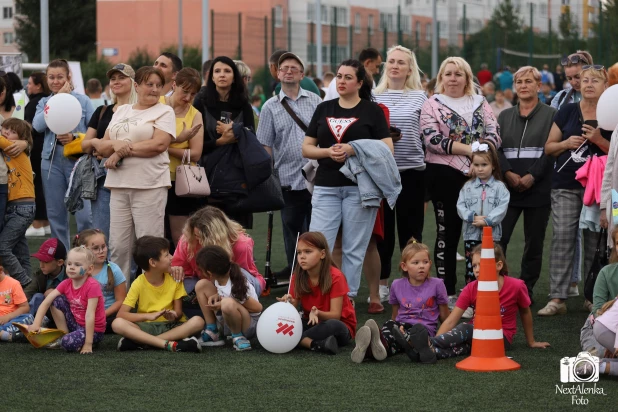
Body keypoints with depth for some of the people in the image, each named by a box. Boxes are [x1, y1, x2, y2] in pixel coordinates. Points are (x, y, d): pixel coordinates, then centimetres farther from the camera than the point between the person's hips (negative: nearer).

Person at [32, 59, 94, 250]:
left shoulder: (83, 100, 2)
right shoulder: (44, 103, 12)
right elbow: (38, 125, -7)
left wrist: (75, 138, -17)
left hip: (78, 160, -4)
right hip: (51, 161, 4)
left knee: (85, 216, -11)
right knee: (55, 215, 9)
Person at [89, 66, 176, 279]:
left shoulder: (164, 111, 4)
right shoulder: (121, 111, 18)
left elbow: (159, 144, -11)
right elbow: (101, 146, 13)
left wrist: (123, 151, -8)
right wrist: (115, 144, -10)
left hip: (150, 186, -5)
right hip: (119, 186, 5)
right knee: (117, 246, 4)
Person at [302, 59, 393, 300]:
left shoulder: (372, 111, 4)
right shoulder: (323, 109, 13)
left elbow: (387, 149, -4)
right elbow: (306, 148, 12)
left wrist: (352, 150, -16)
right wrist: (328, 152, -10)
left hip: (359, 187, -2)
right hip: (326, 187, 2)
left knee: (354, 249, 1)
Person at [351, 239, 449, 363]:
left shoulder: (436, 285, 5)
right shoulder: (397, 285, 12)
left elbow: (445, 317, 10)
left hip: (425, 327, -3)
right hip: (401, 325, 3)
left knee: (419, 329, -38)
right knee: (389, 324, -32)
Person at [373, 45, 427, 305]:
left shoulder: (419, 97, 4)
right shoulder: (374, 96, 7)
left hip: (412, 170, -1)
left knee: (410, 229, 4)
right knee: (382, 228, 5)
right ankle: (381, 285, 14)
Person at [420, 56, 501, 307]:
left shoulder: (480, 104, 14)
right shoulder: (432, 105, 3)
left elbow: (494, 134, 5)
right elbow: (433, 139, -10)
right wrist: (469, 149, -15)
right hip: (445, 174, -3)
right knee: (448, 232, 0)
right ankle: (448, 293, 4)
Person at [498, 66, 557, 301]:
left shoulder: (550, 115, 4)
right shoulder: (505, 116, 15)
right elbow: (497, 149, 7)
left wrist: (531, 176, -15)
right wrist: (508, 174, -10)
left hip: (538, 187, -2)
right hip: (507, 187, 2)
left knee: (534, 243, 3)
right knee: (497, 238, -9)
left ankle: (526, 289, 11)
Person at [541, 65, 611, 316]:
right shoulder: (566, 112, 7)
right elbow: (548, 147, 11)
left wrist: (599, 140, -14)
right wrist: (566, 143, -9)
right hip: (565, 186, 1)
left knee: (594, 241, 2)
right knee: (562, 238, -6)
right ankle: (557, 298, -7)